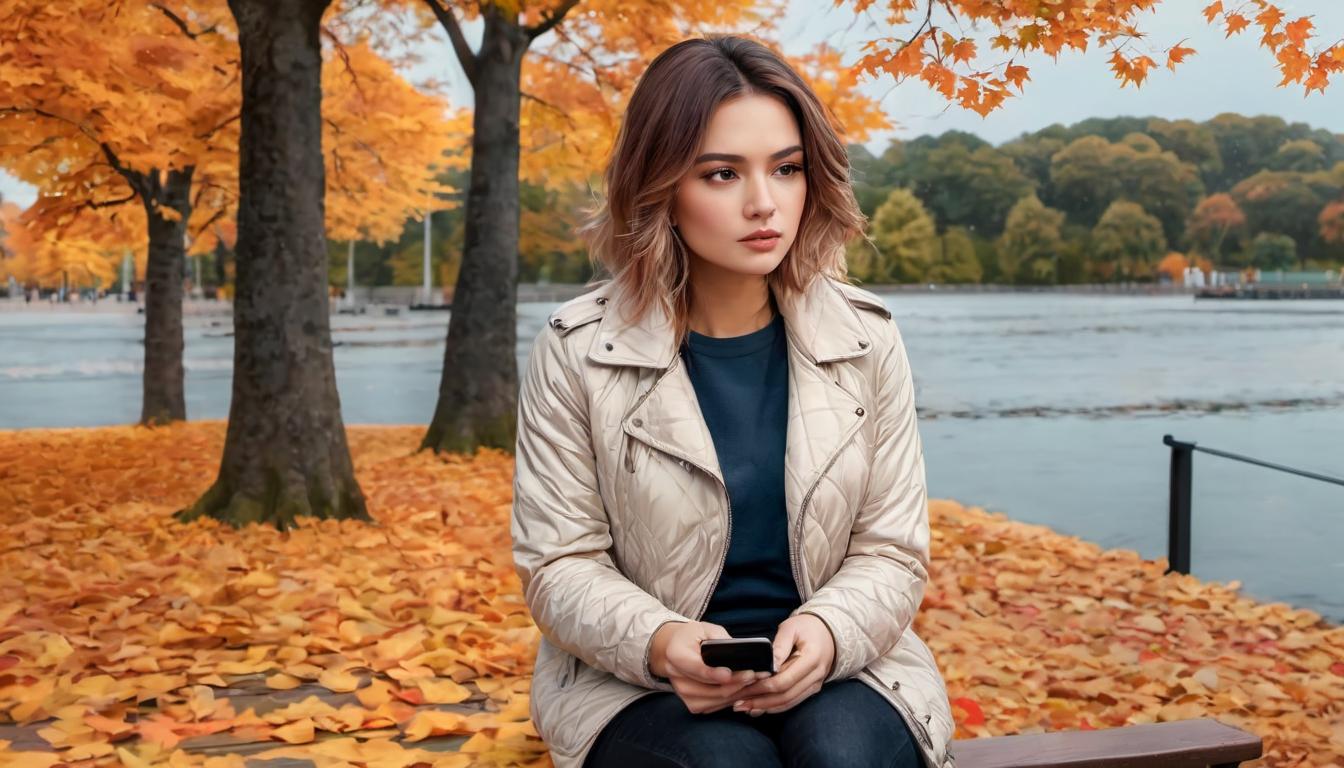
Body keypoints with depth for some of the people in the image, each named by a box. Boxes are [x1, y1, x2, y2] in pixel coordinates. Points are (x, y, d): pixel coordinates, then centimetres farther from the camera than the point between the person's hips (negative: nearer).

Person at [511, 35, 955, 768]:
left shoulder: (867, 339, -1)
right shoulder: (577, 351, -8)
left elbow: (890, 551, 1)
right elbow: (560, 565, -5)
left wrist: (827, 633, -21)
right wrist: (659, 642, -25)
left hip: (835, 666, 2)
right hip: (638, 681, -1)